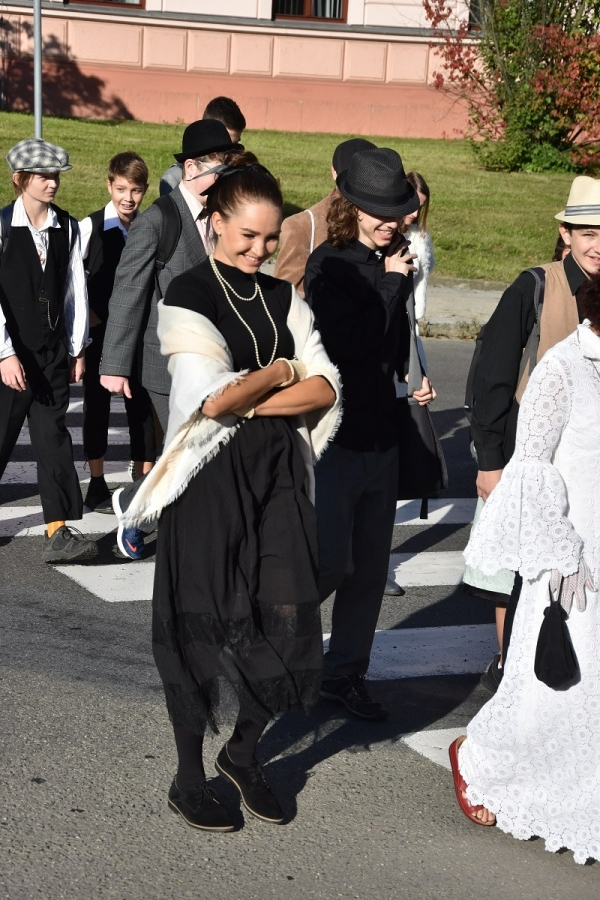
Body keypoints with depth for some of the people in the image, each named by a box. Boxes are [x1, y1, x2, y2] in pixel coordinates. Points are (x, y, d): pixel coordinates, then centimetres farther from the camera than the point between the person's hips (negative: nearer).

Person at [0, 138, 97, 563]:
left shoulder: (68, 227, 5)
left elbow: (76, 288, 8)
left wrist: (78, 347, 7)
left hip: (54, 351, 3)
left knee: (53, 436, 1)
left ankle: (59, 532, -1)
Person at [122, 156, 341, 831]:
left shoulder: (282, 296, 10)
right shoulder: (187, 294, -7)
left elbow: (325, 390, 0)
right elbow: (212, 399, -18)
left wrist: (245, 402, -11)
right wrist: (280, 372, -4)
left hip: (278, 475, 5)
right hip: (209, 479, -5)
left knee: (284, 619, 2)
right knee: (203, 624, 4)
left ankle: (243, 753, 25)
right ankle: (189, 778, 20)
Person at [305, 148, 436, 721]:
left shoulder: (394, 263, 8)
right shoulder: (329, 264, -11)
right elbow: (349, 342, -22)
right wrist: (392, 284, -16)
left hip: (382, 434, 7)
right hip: (332, 432, -7)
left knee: (370, 567, 11)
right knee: (331, 560, -8)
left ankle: (346, 674, 24)